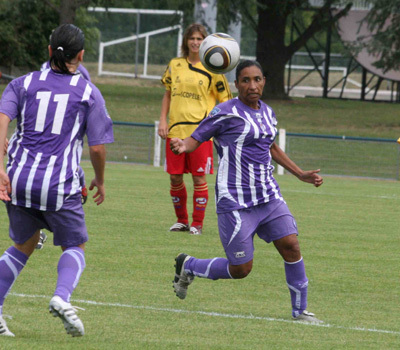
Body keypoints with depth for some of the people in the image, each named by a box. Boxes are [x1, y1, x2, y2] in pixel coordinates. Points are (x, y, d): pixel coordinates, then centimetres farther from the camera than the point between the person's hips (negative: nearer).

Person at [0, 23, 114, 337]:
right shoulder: (88, 93, 4)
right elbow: (98, 147, 1)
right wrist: (100, 181, 19)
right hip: (60, 185, -3)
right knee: (75, 248, 14)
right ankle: (62, 297, -15)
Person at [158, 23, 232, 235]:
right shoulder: (175, 65, 9)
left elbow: (224, 100, 4)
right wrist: (163, 120, 9)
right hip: (175, 130, 3)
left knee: (199, 178, -4)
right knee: (175, 177, 4)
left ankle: (197, 223, 6)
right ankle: (181, 220, 20)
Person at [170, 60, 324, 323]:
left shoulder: (267, 113, 12)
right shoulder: (227, 113, -10)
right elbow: (196, 138, -9)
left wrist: (301, 174, 29)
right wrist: (183, 145, -33)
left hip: (269, 197, 6)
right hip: (236, 202, -6)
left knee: (291, 245, -6)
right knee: (241, 269, -4)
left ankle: (300, 311, 8)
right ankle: (188, 266, 21)